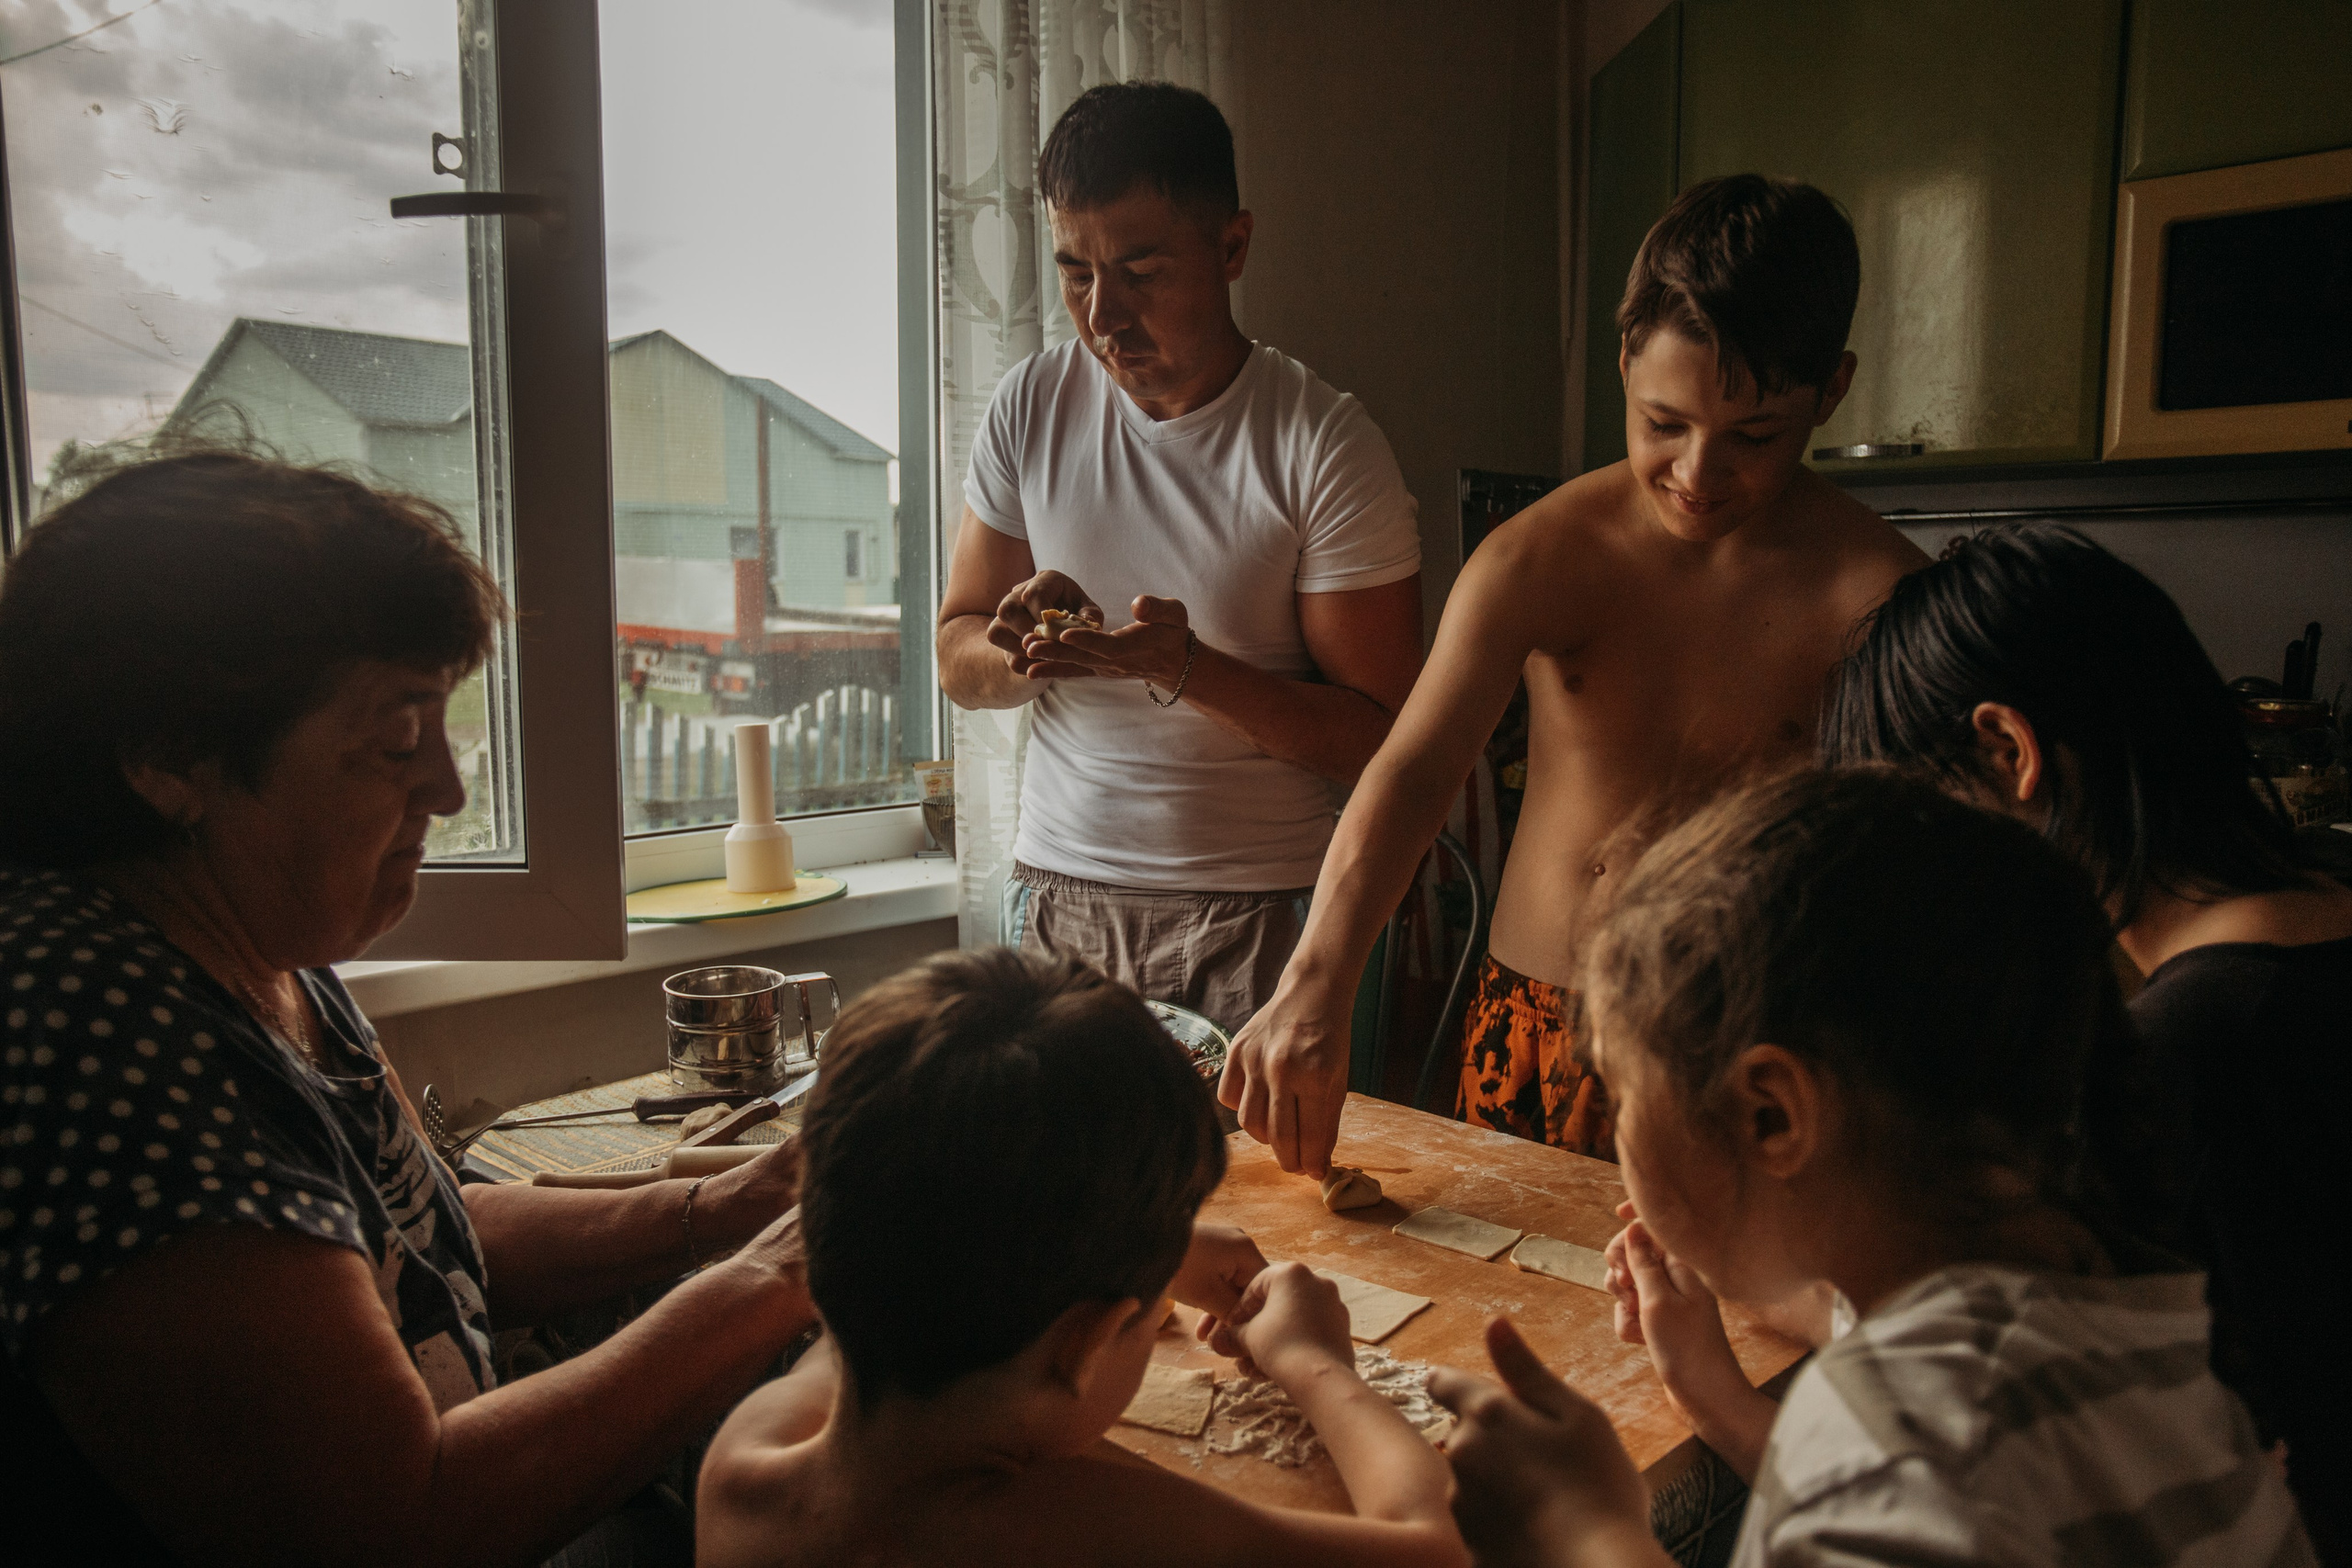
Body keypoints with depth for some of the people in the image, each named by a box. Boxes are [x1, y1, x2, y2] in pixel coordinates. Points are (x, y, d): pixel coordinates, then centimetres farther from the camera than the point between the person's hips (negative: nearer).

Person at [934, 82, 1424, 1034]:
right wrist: (1023, 651, -15)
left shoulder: (1326, 446, -11)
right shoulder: (1030, 409, 1)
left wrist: (1188, 668, -24)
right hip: (1056, 889, 3)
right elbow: (957, 661, 8)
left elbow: (1379, 740, -11)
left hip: (1258, 916, -3)